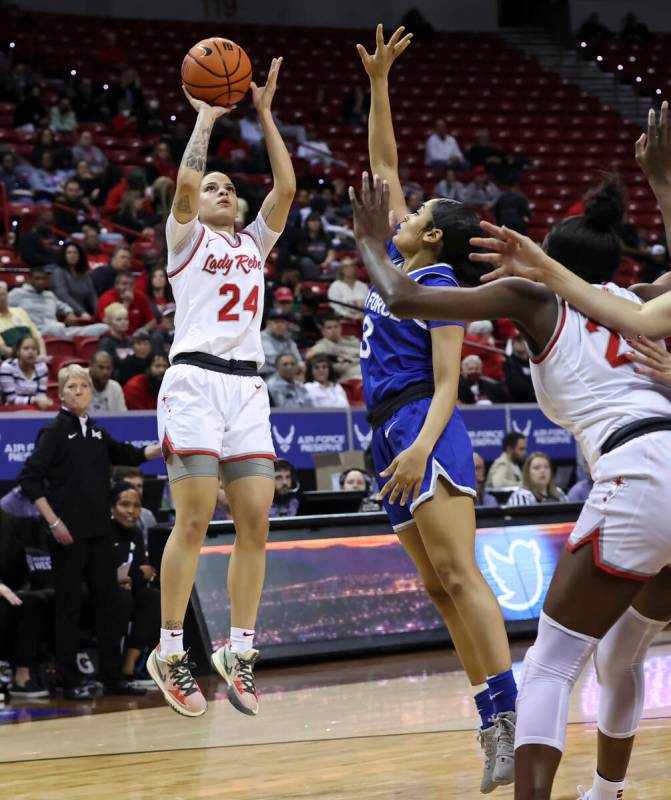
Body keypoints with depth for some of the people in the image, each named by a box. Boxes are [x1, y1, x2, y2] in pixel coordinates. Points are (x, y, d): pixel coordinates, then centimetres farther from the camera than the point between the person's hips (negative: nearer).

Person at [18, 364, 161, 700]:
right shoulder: (54, 432, -6)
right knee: (68, 605, -1)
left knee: (107, 601, 8)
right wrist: (53, 521, -16)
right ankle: (70, 681, 4)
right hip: (68, 533, -6)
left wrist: (161, 448, 7)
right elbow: (29, 478, -11)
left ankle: (113, 676, 14)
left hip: (99, 532, 6)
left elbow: (128, 454, 24)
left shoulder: (96, 432, 12)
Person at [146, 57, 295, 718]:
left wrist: (264, 114, 10)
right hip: (196, 380, -5)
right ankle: (169, 654, -5)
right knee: (194, 519, -12)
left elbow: (285, 186, 11)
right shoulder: (185, 236, 10)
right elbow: (183, 180, -9)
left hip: (248, 386, 5)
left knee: (255, 522, -2)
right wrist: (206, 119, 2)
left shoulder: (254, 242, 23)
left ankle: (238, 652, 4)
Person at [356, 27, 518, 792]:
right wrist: (377, 82, 19)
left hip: (424, 427, -8)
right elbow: (384, 164, 24)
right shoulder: (394, 260, 18)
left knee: (458, 575, -19)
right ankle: (492, 726, -4)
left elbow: (447, 382, -13)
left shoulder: (439, 283, -4)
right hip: (390, 435, 8)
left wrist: (424, 445, -28)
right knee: (440, 590, 0)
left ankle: (509, 712, -28)